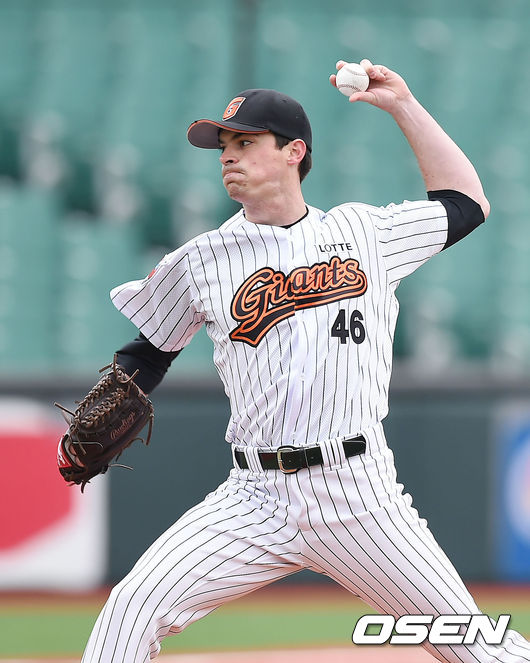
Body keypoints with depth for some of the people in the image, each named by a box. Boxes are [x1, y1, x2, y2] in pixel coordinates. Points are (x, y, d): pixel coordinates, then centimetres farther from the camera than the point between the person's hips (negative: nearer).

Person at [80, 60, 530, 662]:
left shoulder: (364, 231, 9)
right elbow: (146, 356, 16)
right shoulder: (200, 261, 7)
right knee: (134, 607, -17)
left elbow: (466, 204, 20)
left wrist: (403, 106, 16)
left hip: (361, 496, 0)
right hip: (257, 500, 1)